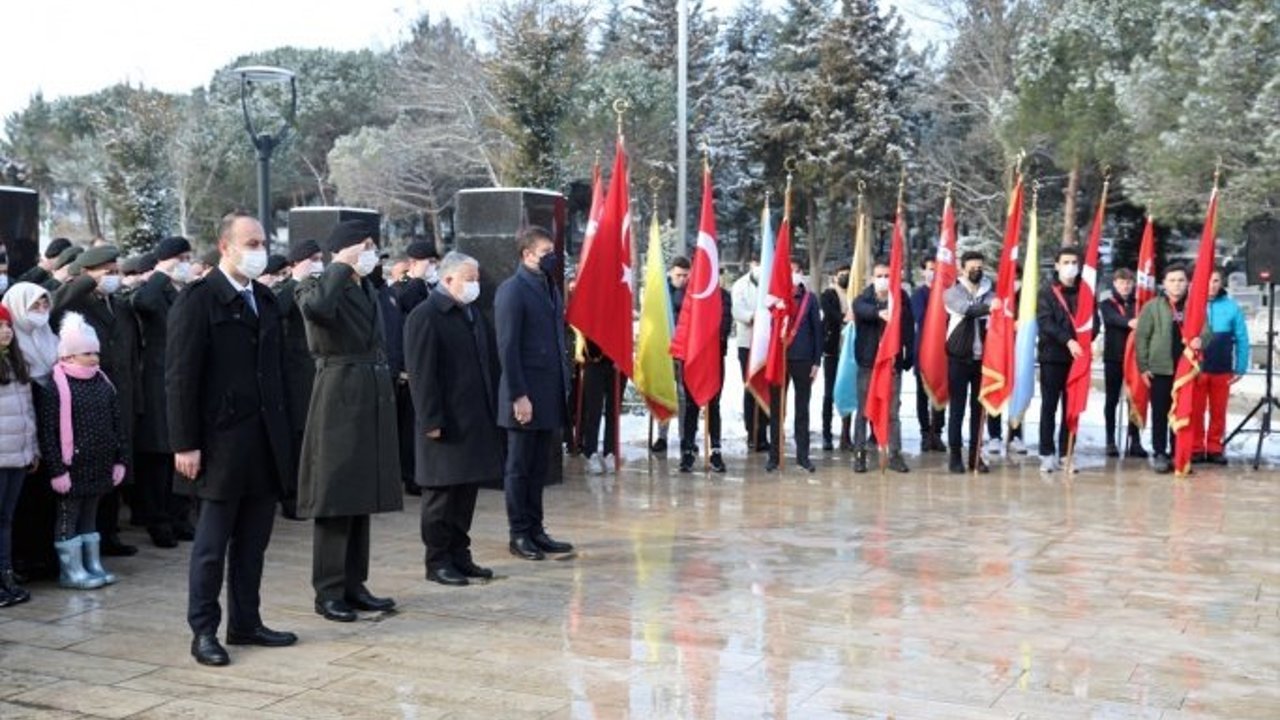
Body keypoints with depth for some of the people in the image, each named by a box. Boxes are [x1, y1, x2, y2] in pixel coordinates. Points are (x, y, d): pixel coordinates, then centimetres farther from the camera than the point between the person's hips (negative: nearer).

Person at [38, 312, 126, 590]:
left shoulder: (102, 381, 8)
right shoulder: (55, 385, -12)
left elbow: (117, 423, 13)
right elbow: (47, 431, -14)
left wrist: (119, 460, 9)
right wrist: (56, 470, -16)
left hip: (99, 465, 6)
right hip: (73, 466, -6)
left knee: (90, 515, 16)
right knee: (68, 516, 4)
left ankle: (93, 565, 23)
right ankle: (71, 571, 11)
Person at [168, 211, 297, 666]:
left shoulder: (265, 300, 12)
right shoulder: (198, 299, -8)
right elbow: (180, 376, -11)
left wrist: (283, 430, 8)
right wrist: (185, 444, -15)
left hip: (266, 440, 6)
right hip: (222, 440, -6)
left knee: (253, 540, 12)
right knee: (212, 542, 3)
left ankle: (245, 623, 23)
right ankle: (204, 631, 14)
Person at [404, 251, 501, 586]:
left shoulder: (474, 313, 14)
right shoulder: (425, 316, -11)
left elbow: (490, 362, 18)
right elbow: (421, 374, -15)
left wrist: (494, 410, 11)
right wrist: (431, 420, -19)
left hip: (476, 421, 8)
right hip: (445, 423, -8)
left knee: (467, 490, 12)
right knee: (442, 492, 1)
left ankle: (459, 554, 23)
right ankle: (437, 560, 11)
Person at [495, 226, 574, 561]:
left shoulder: (550, 287, 14)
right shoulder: (512, 290, -9)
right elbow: (507, 347, -14)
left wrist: (564, 384, 8)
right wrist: (518, 395, -18)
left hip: (550, 392, 7)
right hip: (526, 394, -7)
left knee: (539, 468, 13)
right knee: (519, 468, 4)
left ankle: (535, 530, 21)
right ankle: (519, 535, 13)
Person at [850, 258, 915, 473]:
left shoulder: (902, 299, 1)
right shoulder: (863, 299, -3)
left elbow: (909, 331, 2)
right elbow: (861, 309, -28)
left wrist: (909, 358, -4)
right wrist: (879, 312, -47)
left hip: (893, 362, 1)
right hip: (868, 362, -1)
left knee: (893, 411, 5)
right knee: (864, 410, 3)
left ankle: (895, 455, 9)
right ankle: (859, 454, 8)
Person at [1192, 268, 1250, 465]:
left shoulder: (1231, 307, 1)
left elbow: (1242, 339, 5)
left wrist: (1240, 368, 2)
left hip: (1222, 370, 1)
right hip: (1196, 369, -1)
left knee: (1218, 412, 8)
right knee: (1196, 411, 3)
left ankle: (1215, 448, 18)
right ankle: (1196, 448, 13)